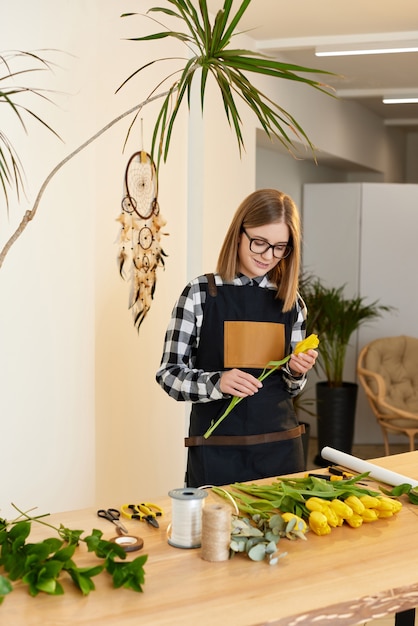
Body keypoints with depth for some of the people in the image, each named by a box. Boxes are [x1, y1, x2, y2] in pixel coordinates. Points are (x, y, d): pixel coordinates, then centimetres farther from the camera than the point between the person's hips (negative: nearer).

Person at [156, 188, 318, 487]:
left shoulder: (291, 301, 5)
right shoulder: (200, 294, -6)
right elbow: (169, 373, -6)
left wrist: (296, 372, -7)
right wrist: (216, 383, -23)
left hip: (280, 446, 4)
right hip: (216, 449, -3)